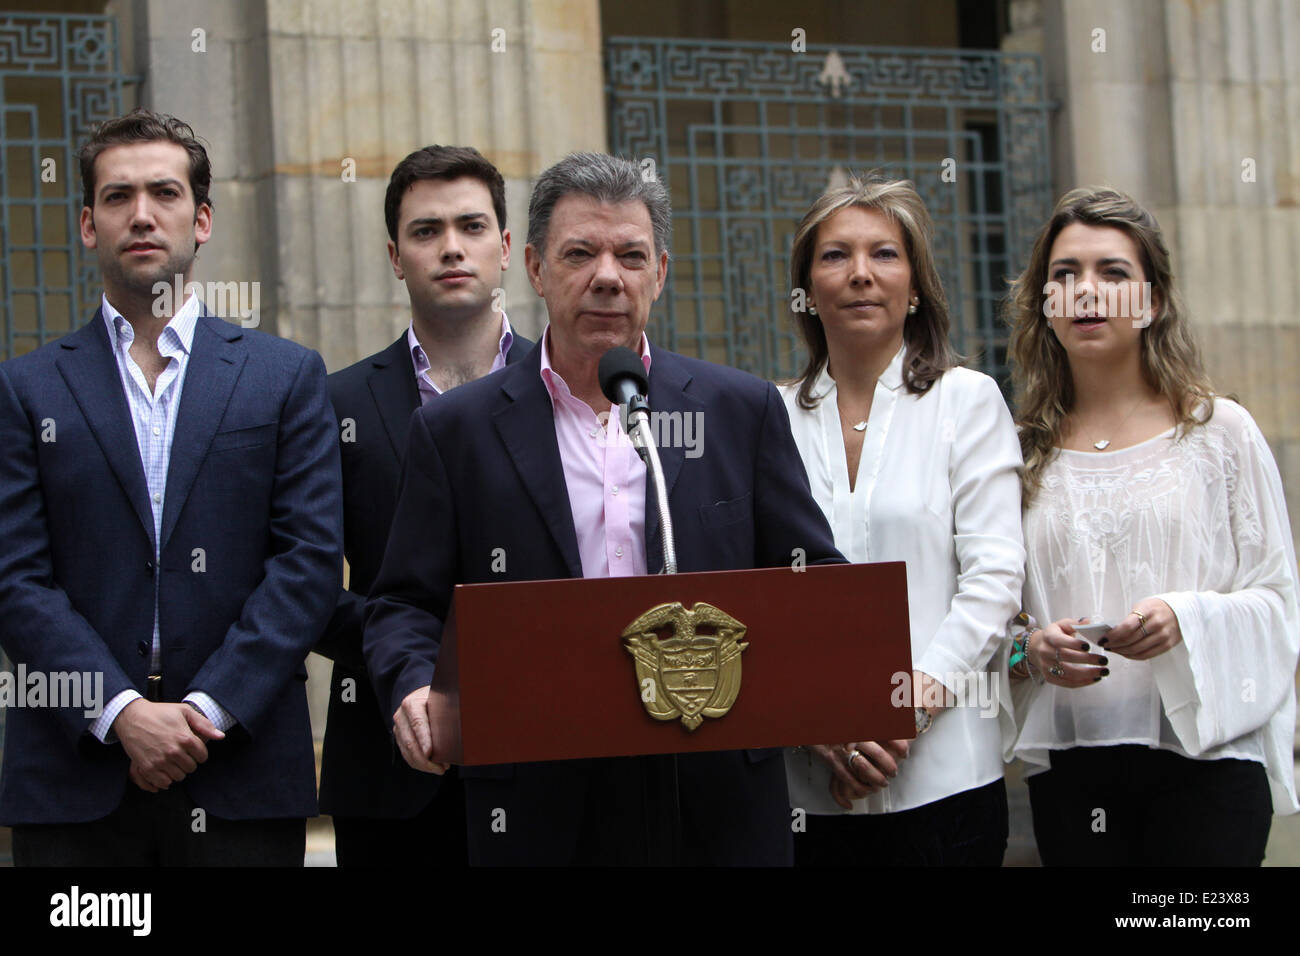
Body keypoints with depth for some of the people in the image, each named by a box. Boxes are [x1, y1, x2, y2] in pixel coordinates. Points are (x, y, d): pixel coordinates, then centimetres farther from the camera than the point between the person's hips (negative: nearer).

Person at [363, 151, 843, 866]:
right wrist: (414, 692, -16)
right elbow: (405, 604, 5)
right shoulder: (456, 430, 5)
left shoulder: (743, 410, 8)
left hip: (719, 806, 1)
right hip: (537, 813, -1)